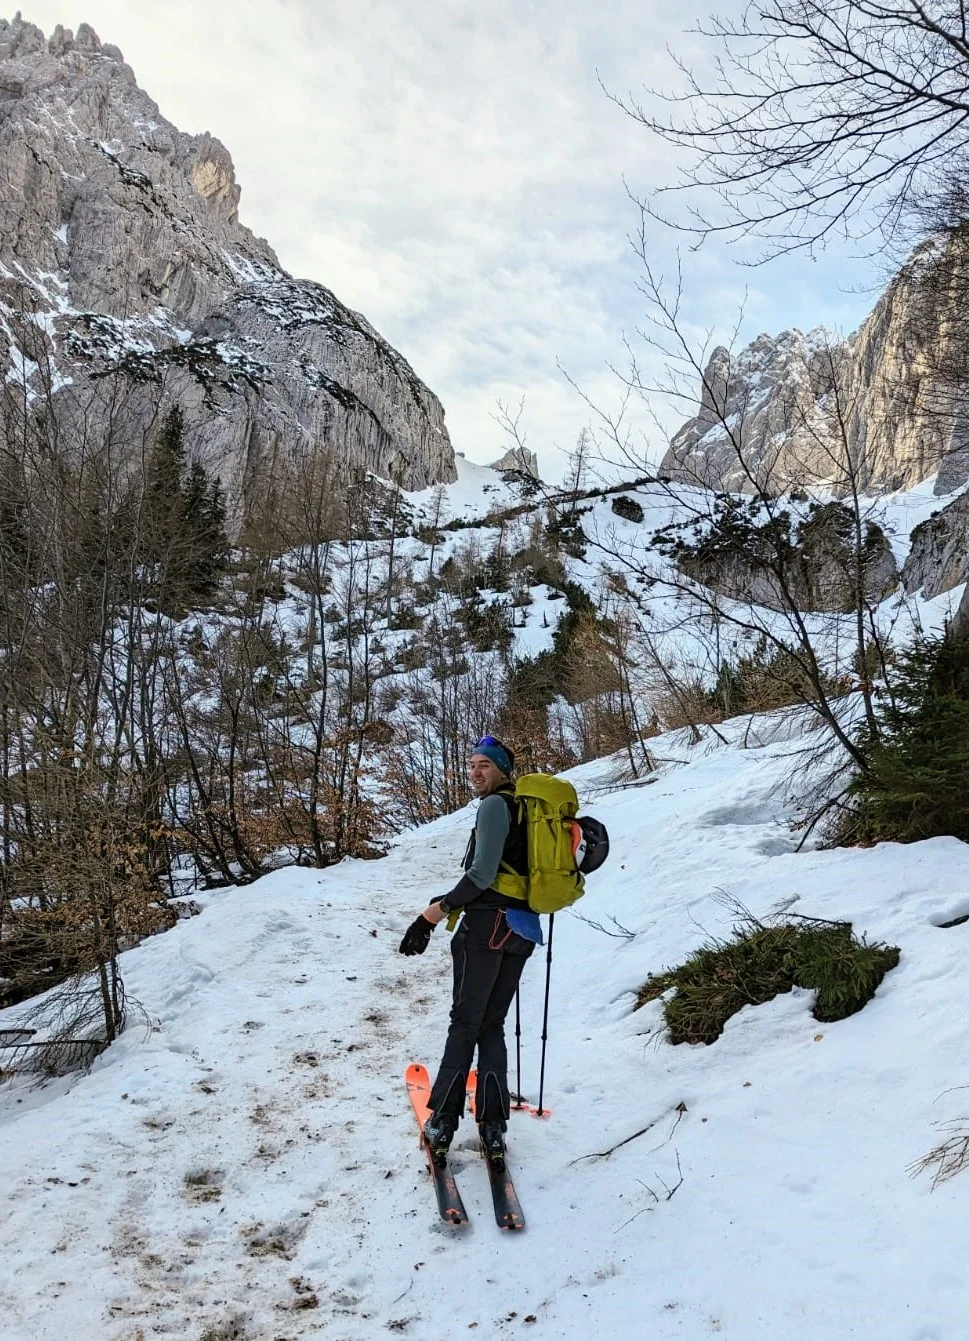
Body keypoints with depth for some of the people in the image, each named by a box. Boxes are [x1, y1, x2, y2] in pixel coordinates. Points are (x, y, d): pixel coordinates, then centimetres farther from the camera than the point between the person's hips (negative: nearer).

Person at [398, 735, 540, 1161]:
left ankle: (443, 1122, 5)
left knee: (465, 1023, 0)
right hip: (522, 930, 8)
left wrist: (434, 913, -19)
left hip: (487, 924, -8)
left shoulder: (495, 805, -10)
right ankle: (493, 1128, 8)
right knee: (492, 1026, 11)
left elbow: (481, 874, -19)